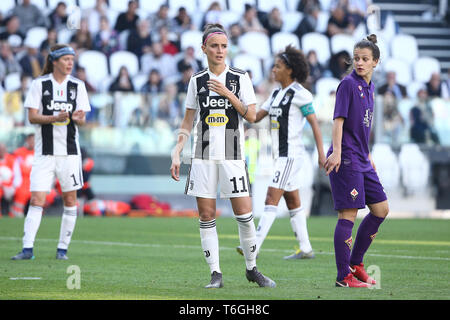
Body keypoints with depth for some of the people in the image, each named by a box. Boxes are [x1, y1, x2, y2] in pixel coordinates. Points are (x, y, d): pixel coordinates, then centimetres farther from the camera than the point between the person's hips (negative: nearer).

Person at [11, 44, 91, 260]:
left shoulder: (77, 86, 6)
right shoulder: (39, 84, -1)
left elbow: (82, 120, 5)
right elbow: (32, 117, -5)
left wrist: (77, 118, -19)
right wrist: (54, 118, -20)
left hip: (70, 151, 2)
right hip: (45, 151, -2)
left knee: (70, 200, 3)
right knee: (37, 200, -9)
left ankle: (62, 248, 12)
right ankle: (27, 249, -10)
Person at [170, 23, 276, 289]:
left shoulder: (240, 78, 3)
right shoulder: (197, 80, 8)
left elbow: (252, 116, -3)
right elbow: (188, 122, 12)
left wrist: (228, 94, -12)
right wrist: (177, 154, 4)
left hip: (232, 155, -2)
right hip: (203, 155, 2)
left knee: (244, 214, -6)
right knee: (206, 216, -2)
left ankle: (252, 269, 11)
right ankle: (216, 274, 4)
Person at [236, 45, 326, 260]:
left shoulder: (299, 94, -10)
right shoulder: (276, 94, 15)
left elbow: (314, 124, -10)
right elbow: (256, 117, 16)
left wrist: (321, 154, -14)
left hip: (291, 153, -9)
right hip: (281, 154, 9)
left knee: (272, 198, -14)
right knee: (292, 201, 11)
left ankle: (255, 246, -19)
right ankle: (305, 248, 15)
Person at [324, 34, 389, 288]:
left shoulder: (369, 88, 15)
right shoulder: (348, 84, -9)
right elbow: (339, 120, -15)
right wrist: (336, 152, -23)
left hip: (362, 161, 9)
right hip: (346, 160, -9)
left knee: (381, 209, 10)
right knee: (349, 214, -9)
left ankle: (355, 264, 20)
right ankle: (344, 277, -6)